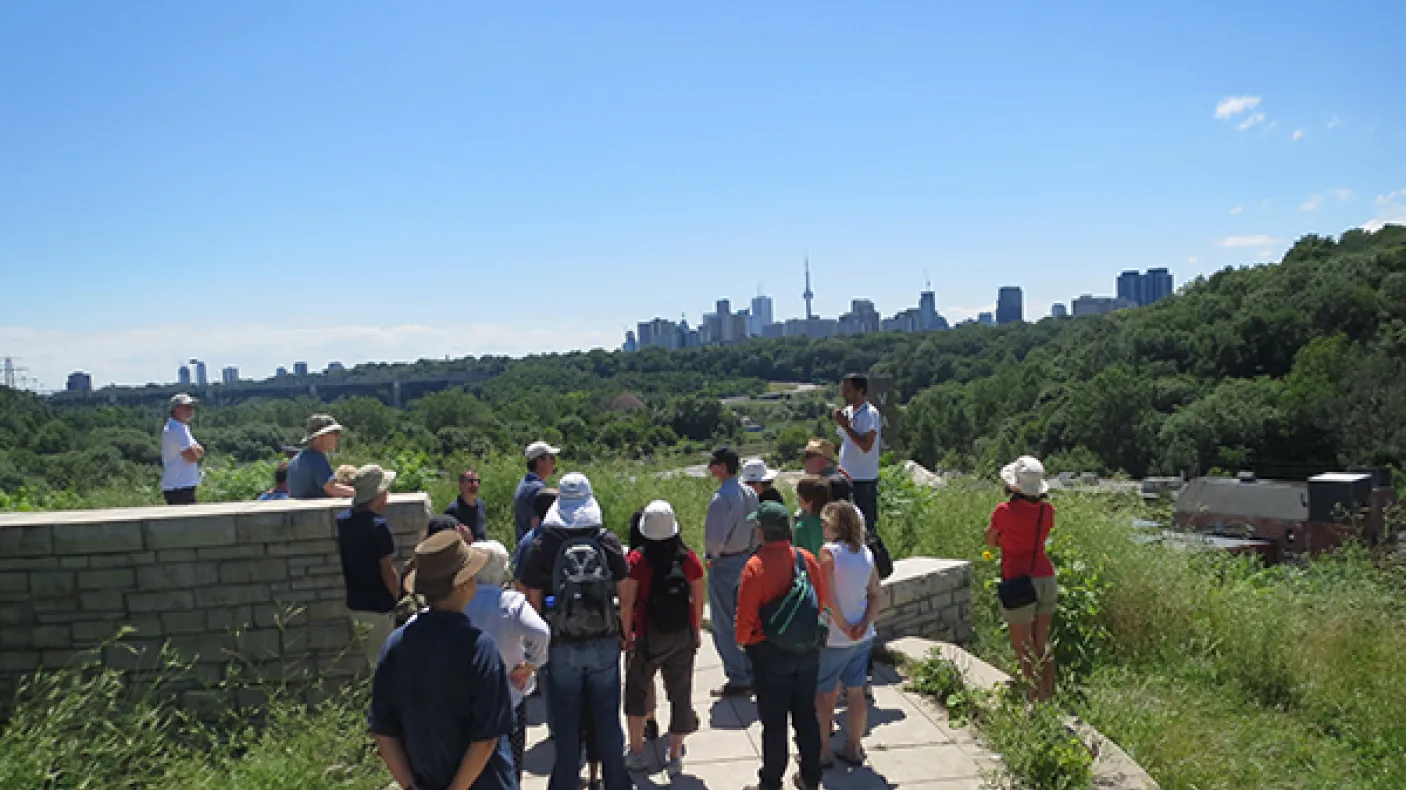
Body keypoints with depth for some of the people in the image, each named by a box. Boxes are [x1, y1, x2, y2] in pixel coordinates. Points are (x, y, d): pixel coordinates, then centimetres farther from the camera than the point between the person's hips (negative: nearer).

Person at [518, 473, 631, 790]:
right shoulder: (608, 541, -5)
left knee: (566, 726, 13)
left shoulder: (542, 546, -10)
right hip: (605, 644, 1)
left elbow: (533, 602, -7)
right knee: (608, 720, 15)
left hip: (562, 647, -1)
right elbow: (627, 599, -1)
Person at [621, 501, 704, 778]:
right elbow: (699, 599, -1)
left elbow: (627, 601, -12)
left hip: (648, 636, -2)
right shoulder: (688, 558, -5)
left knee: (636, 689, 16)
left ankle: (636, 752, 18)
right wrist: (696, 631, 11)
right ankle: (675, 758, 18)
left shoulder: (638, 559, -12)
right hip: (683, 636, 2)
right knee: (680, 694, 11)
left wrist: (627, 633, 0)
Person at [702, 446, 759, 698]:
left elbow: (715, 537, -26)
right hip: (746, 559, 8)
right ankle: (751, 674, 27)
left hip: (723, 563, -8)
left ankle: (737, 680, 8)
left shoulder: (721, 499, -23)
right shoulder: (750, 494, 3)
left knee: (724, 625, 3)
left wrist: (712, 556, -8)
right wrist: (748, 550, 15)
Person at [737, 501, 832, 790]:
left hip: (770, 652, -4)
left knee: (773, 721, 8)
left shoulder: (755, 566, -20)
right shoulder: (807, 558, -6)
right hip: (808, 650, 4)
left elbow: (746, 615, -17)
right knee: (806, 715, 17)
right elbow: (823, 601, 4)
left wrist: (743, 639, 3)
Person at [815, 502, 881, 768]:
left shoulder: (828, 551, -18)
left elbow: (829, 596, -24)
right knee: (856, 692, 16)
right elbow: (876, 594, 0)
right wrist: (864, 624, -8)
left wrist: (844, 626, -15)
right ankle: (854, 748, 25)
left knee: (823, 694, 10)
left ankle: (823, 751, 17)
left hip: (834, 638, -5)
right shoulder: (867, 553, 1)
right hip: (863, 637, 6)